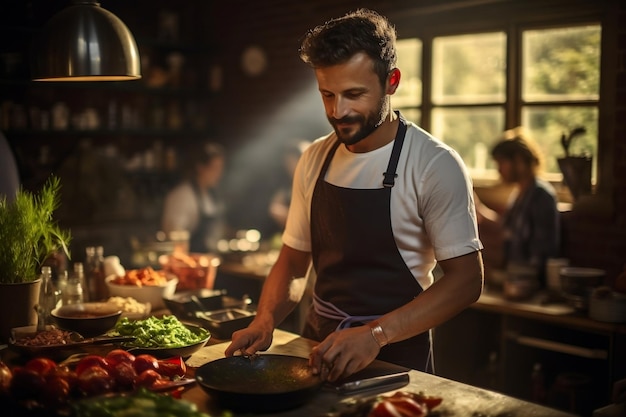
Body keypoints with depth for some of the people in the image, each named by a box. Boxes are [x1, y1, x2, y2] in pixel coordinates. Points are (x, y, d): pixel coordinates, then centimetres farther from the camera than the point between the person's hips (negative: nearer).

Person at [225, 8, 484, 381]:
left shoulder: (435, 165, -13)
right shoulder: (314, 160, 3)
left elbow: (466, 279, -15)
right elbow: (293, 259, 10)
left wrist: (375, 334, -26)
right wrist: (264, 323, -7)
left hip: (396, 357, -4)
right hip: (319, 348, 4)